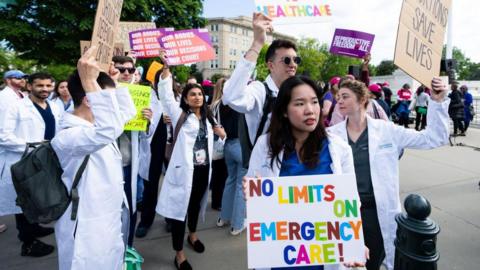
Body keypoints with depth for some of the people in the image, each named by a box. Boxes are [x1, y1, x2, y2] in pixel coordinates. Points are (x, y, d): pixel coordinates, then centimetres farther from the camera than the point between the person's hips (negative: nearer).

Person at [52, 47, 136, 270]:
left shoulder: (93, 125, 4)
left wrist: (114, 82, 11)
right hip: (87, 232, -9)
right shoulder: (66, 137, -26)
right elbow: (109, 130, -47)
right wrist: (90, 81, -43)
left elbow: (127, 113, 19)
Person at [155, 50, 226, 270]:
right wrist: (166, 67, -25)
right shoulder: (180, 115, -2)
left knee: (196, 203, 22)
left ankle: (192, 235, 46)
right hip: (185, 169, -5)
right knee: (181, 206, -1)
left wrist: (220, 134, 5)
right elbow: (166, 95, -16)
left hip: (204, 169, 6)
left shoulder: (207, 119, 14)